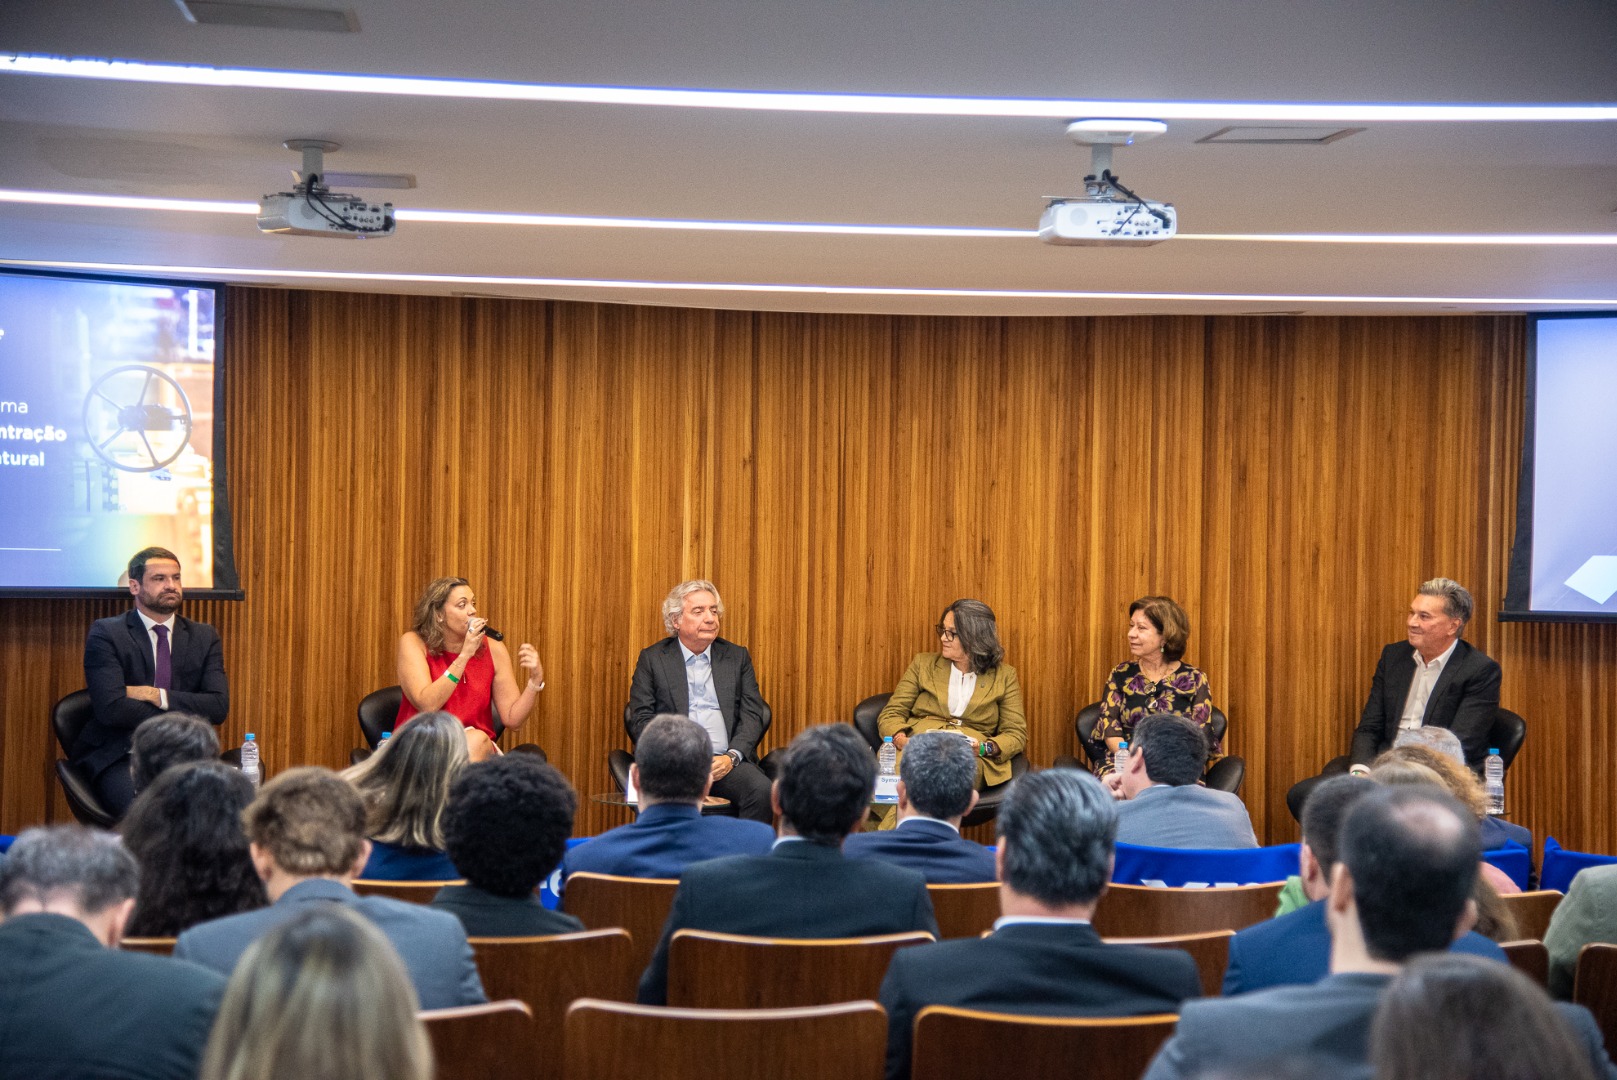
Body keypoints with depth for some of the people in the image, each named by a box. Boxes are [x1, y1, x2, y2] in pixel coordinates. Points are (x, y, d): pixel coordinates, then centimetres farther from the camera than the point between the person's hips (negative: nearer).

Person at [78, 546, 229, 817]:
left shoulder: (204, 637, 13)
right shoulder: (106, 634, 1)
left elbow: (219, 707, 1)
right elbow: (111, 708, -12)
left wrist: (158, 696, -9)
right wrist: (182, 715, -6)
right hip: (119, 758, -4)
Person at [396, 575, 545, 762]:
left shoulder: (493, 649, 1)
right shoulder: (414, 643, -5)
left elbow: (512, 718, 1)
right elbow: (426, 705, -19)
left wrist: (536, 679, -15)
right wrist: (465, 655, -21)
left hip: (475, 749, 3)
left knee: (477, 740, -32)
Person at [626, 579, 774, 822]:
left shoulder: (737, 657, 18)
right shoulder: (652, 659, 13)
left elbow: (753, 714, 10)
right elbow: (641, 719, 5)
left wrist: (732, 756, -8)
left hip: (725, 762, 2)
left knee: (761, 791, -30)